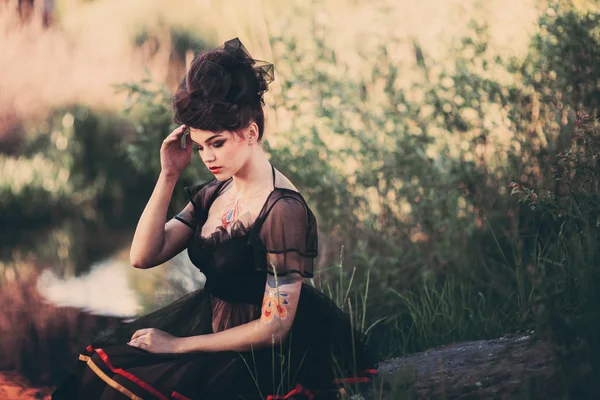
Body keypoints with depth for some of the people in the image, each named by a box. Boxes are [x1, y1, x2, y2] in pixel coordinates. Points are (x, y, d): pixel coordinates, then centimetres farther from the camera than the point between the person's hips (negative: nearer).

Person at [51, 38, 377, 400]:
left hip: (256, 354, -7)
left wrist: (178, 344, -14)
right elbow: (144, 256, -1)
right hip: (209, 324, 7)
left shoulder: (284, 211, -22)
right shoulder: (214, 194, 2)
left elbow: (274, 328, -21)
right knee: (104, 364, -3)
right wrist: (169, 175, -10)